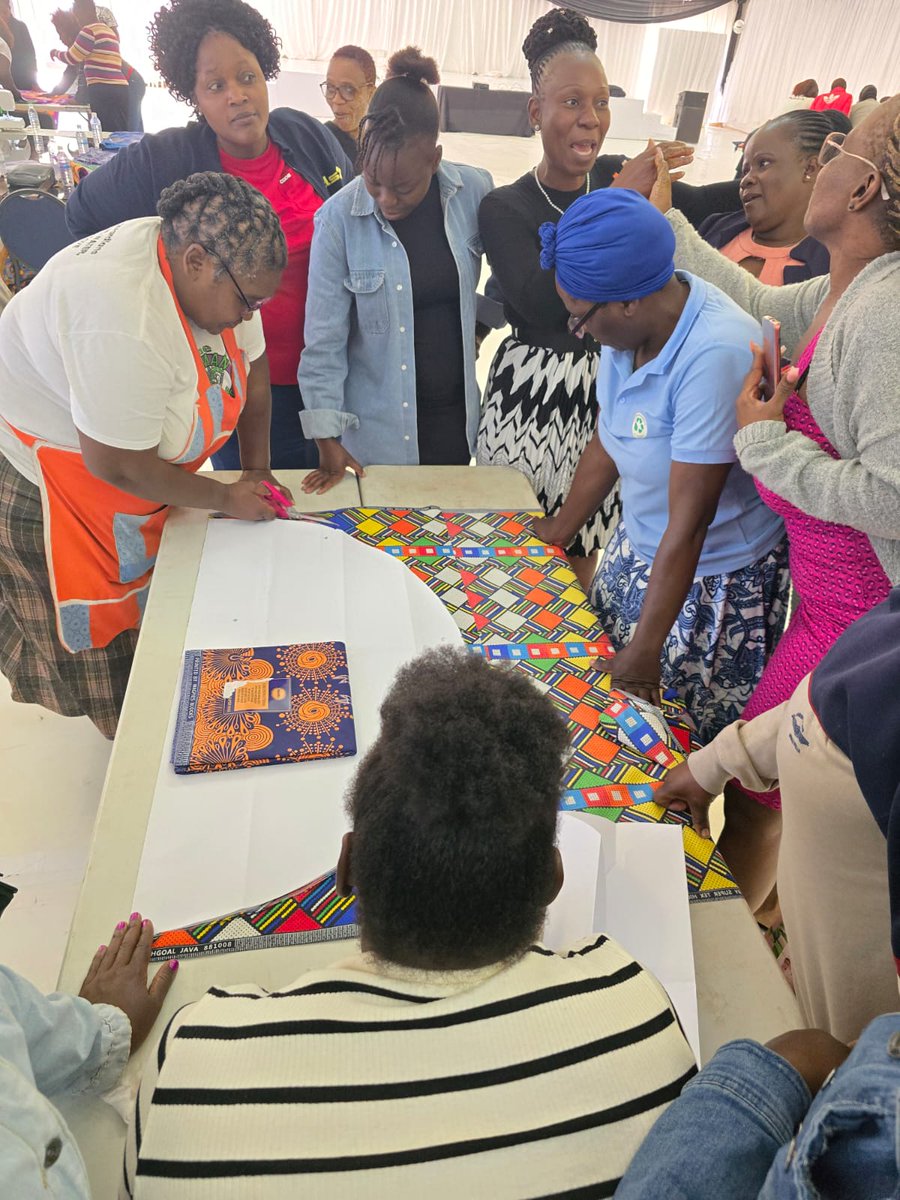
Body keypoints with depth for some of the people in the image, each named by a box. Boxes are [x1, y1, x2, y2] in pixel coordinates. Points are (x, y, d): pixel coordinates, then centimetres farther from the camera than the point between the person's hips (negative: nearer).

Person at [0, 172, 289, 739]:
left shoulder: (216, 268, -13)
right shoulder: (126, 320, -39)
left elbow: (252, 369, 0)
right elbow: (116, 465, -32)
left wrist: (258, 472, -3)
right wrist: (228, 498, -19)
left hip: (129, 464, 8)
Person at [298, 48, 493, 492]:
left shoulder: (474, 192, -7)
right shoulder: (339, 218, -13)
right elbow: (324, 339, -10)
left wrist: (481, 322, 1)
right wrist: (327, 440, -9)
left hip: (455, 416, 3)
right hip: (375, 430, -2)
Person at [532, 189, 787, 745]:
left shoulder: (716, 356, -32)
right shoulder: (634, 322, -9)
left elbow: (688, 526, -28)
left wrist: (646, 651, -21)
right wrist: (560, 530, 14)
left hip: (715, 574, -7)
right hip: (640, 546, 7)